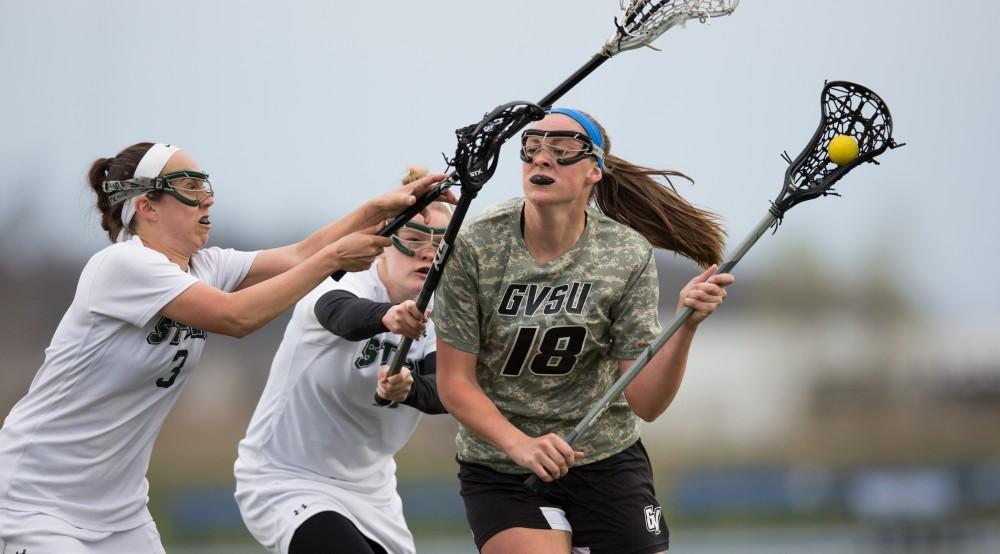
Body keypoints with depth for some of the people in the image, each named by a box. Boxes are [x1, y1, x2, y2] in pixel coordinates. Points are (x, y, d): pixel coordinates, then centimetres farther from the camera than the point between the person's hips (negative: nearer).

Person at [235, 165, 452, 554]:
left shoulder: (434, 320, -2)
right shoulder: (347, 286, -17)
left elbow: (444, 393, -22)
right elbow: (342, 313, -43)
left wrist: (406, 389, -46)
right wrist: (387, 316, -66)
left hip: (368, 490, 7)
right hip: (286, 481, -7)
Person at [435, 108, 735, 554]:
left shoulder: (629, 255, -10)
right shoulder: (474, 248, -14)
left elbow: (645, 403, -12)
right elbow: (454, 383, -9)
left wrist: (686, 326, -28)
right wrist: (520, 444, -25)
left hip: (608, 463, 2)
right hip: (499, 466, -2)